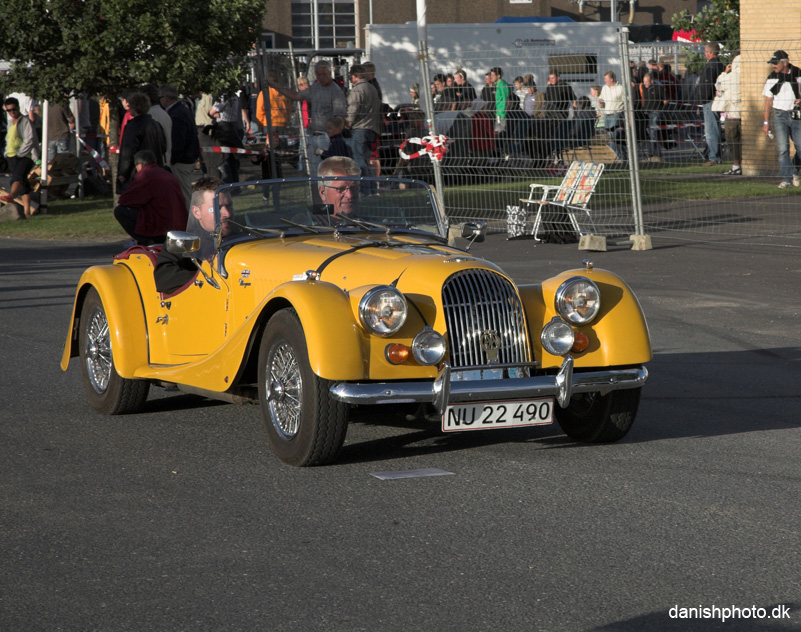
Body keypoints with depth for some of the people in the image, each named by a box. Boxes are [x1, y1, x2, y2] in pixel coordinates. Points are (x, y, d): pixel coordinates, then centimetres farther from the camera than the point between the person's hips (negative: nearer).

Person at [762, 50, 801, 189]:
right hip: (780, 116, 0)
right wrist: (766, 122, 4)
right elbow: (768, 101, 7)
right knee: (783, 149, -7)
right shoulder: (772, 78, 3)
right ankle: (787, 178, -2)